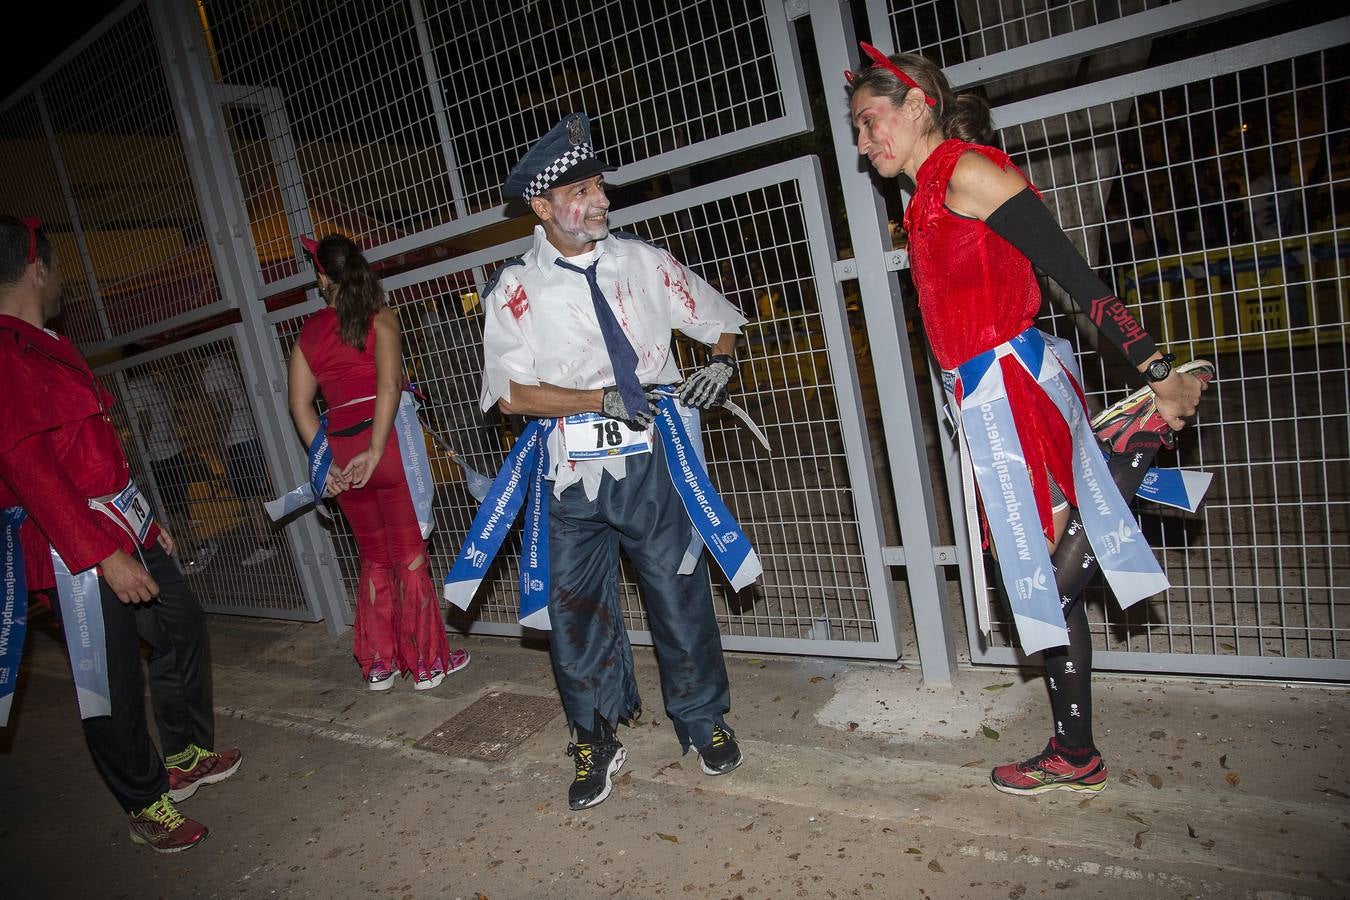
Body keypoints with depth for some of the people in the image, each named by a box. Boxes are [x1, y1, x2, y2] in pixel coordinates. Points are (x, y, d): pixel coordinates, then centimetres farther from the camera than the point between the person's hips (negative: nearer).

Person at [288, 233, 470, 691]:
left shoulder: (308, 331, 9)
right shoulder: (379, 318, -2)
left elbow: (300, 403, 5)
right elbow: (388, 385, -17)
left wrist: (324, 460, 5)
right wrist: (375, 452, -19)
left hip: (340, 450, 4)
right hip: (386, 442, -4)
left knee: (374, 557, 18)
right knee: (410, 554, 6)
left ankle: (378, 665, 24)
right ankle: (427, 662, 15)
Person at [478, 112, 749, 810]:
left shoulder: (642, 261, 6)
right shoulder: (516, 290, -1)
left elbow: (719, 321, 16)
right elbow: (512, 394, -9)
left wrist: (721, 363, -5)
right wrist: (606, 399, -15)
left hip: (653, 462, 1)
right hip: (573, 469, 0)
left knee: (679, 593, 7)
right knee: (575, 605, 7)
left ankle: (703, 721, 31)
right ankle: (596, 741, 29)